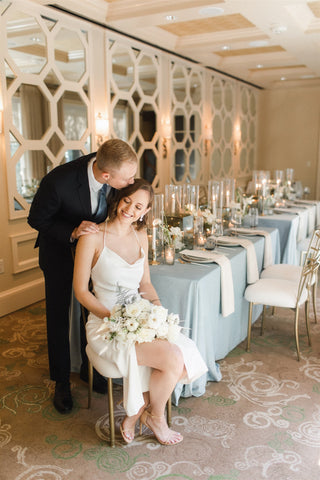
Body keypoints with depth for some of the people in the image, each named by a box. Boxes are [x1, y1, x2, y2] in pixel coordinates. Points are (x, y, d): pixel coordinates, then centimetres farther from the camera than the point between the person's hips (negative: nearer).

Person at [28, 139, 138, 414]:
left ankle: (90, 370, 33)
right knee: (58, 316, 7)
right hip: (60, 249, -3)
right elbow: (36, 219, -21)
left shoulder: (116, 167, -26)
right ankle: (61, 382, 25)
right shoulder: (58, 182, -40)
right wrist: (72, 233, -35)